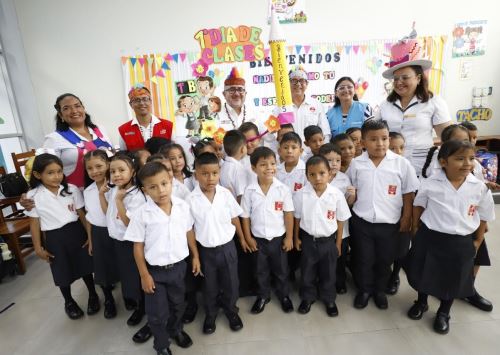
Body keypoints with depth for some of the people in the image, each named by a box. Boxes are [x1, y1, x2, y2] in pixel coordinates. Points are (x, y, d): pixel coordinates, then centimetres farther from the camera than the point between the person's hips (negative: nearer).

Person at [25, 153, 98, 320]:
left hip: (76, 232, 1)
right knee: (63, 273, 17)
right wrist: (38, 248, 1)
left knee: (85, 267, 15)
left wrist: (90, 235, -2)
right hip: (54, 238, 0)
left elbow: (82, 214, -2)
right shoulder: (33, 196, -10)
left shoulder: (72, 189, -7)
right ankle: (69, 302, 43)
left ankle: (93, 296, 40)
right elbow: (34, 223, -2)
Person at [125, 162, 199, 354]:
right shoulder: (141, 214, -19)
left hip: (178, 266, 3)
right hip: (155, 270, -2)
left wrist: (195, 256, 7)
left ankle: (176, 330, 54)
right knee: (157, 313, 13)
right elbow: (138, 246, -11)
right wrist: (144, 275, -8)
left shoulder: (183, 206, -11)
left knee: (177, 304, 25)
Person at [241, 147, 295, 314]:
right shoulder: (249, 191, -12)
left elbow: (289, 214, -8)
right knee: (261, 270, 20)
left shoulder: (283, 189, -13)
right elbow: (245, 216, -4)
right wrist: (248, 238, -2)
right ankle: (263, 295, 43)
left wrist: (289, 237, -6)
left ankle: (284, 295, 43)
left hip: (279, 237, 0)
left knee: (281, 269, 19)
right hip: (258, 239, 1)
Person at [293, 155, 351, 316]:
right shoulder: (301, 194, -15)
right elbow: (297, 218, -1)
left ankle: (329, 299, 42)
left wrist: (338, 243, 2)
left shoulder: (337, 194, -15)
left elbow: (341, 220, -3)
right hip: (308, 239, 0)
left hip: (328, 240, 0)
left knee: (328, 273, 17)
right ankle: (307, 297, 41)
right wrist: (296, 238, 5)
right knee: (307, 272, 17)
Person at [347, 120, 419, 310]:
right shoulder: (356, 164, -7)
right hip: (361, 222, 0)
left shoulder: (402, 164, -9)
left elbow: (408, 194, -1)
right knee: (363, 259, 14)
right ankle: (364, 289, 38)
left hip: (389, 223, 0)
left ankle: (380, 290, 42)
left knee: (384, 260, 18)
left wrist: (406, 218, 0)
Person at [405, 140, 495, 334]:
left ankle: (443, 313, 41)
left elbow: (485, 216, 4)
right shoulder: (430, 184, -13)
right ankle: (421, 303, 44)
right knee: (424, 272, 17)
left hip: (461, 242, 2)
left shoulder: (480, 187, -9)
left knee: (453, 278, 17)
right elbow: (418, 205, 3)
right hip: (430, 237, -1)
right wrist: (416, 228, 6)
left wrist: (478, 241, 8)